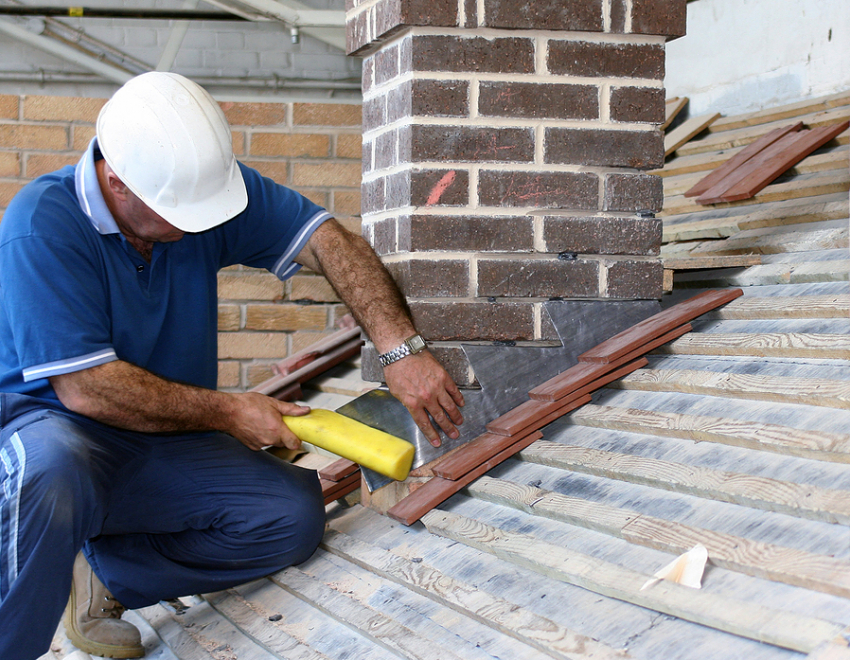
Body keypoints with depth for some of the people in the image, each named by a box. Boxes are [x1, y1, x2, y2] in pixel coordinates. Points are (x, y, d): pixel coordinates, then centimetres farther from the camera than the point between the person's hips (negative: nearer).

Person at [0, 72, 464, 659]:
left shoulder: (206, 183, -6)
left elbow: (328, 243, -9)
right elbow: (86, 388, -24)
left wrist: (401, 349, -23)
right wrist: (229, 413, -18)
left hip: (168, 446, 6)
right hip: (52, 426, -6)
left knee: (296, 513, -14)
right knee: (52, 469, -41)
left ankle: (107, 577, -1)